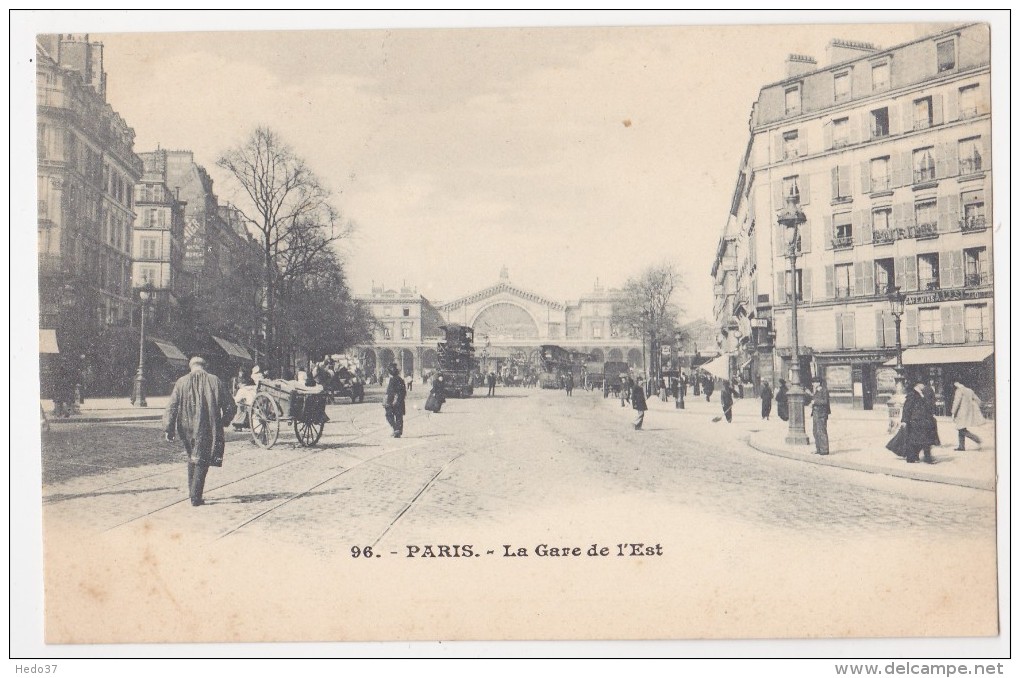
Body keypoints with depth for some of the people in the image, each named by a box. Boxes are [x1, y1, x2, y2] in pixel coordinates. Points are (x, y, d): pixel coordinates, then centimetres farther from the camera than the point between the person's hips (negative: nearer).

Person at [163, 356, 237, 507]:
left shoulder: (182, 382, 0)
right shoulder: (215, 381, -2)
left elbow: (171, 408, -4)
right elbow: (230, 407, 1)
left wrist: (168, 429, 1)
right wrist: (224, 421, 19)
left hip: (187, 429, 2)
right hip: (208, 430, -2)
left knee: (192, 458, 21)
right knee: (202, 461, 6)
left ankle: (193, 492, 26)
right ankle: (196, 497, -1)